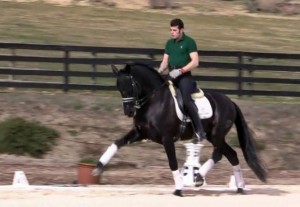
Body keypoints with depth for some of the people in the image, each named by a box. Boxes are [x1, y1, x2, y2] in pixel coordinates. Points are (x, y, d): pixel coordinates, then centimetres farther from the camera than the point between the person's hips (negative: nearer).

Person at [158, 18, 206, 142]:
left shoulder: (189, 42, -4)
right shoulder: (169, 43, 16)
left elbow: (195, 62, -11)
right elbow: (165, 61, 18)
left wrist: (180, 70, -20)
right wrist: (160, 70, -4)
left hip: (184, 77, -8)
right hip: (171, 77, 8)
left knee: (186, 100, -24)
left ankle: (200, 131, -23)